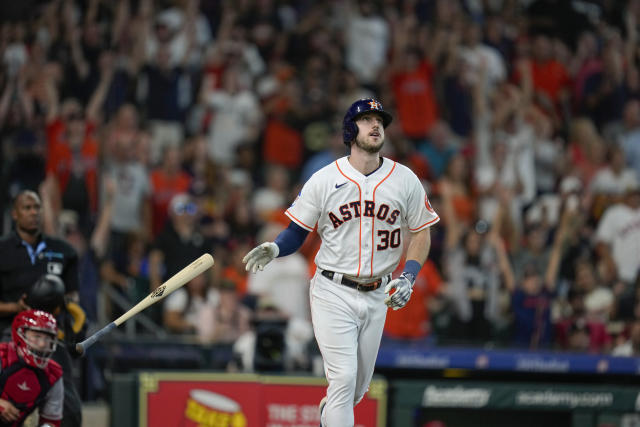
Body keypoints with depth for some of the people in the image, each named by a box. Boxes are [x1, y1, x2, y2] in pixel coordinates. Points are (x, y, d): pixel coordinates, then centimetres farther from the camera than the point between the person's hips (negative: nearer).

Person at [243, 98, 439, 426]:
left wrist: (408, 277, -6)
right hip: (333, 293, -3)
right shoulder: (324, 180, -4)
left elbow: (422, 233, 9)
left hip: (377, 297, 3)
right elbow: (297, 232, 2)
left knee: (359, 387, 12)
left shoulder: (405, 179, 2)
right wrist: (275, 249, -19)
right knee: (343, 379, -15)